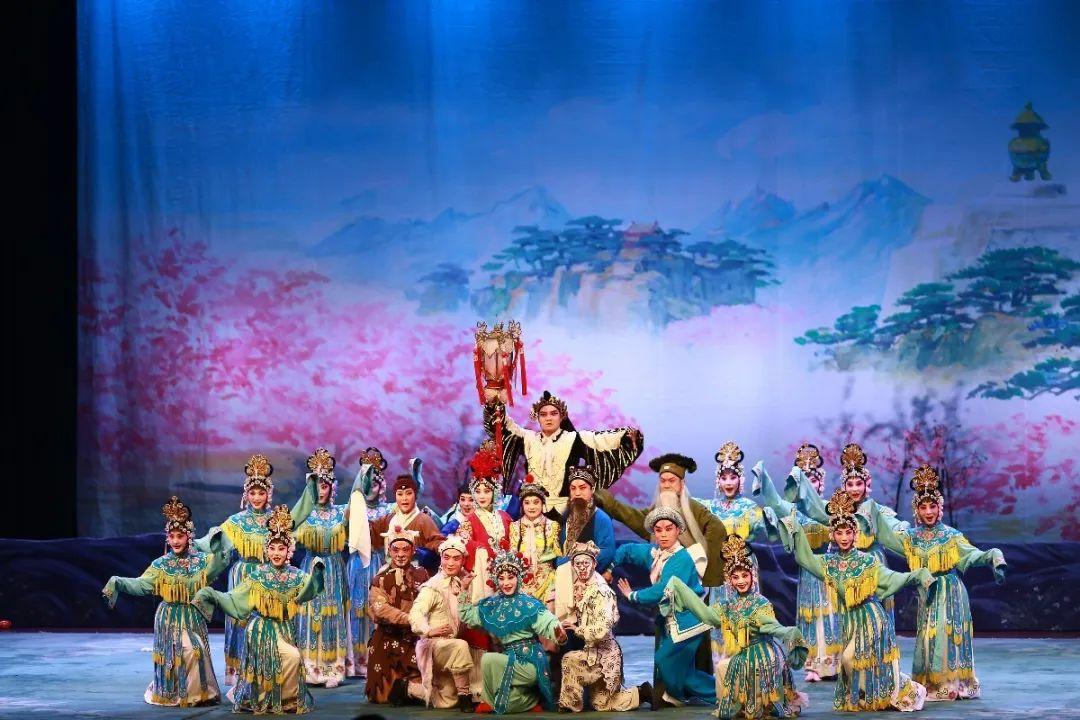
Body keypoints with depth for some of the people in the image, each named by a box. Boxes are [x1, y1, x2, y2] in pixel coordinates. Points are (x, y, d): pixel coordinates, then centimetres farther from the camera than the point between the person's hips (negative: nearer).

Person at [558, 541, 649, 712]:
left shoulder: (600, 591, -21)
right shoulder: (581, 588, 4)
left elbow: (602, 631, -26)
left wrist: (577, 630, -15)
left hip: (603, 654, -9)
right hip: (593, 652, 9)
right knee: (602, 704, 13)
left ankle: (572, 705, -7)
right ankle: (641, 692, 25)